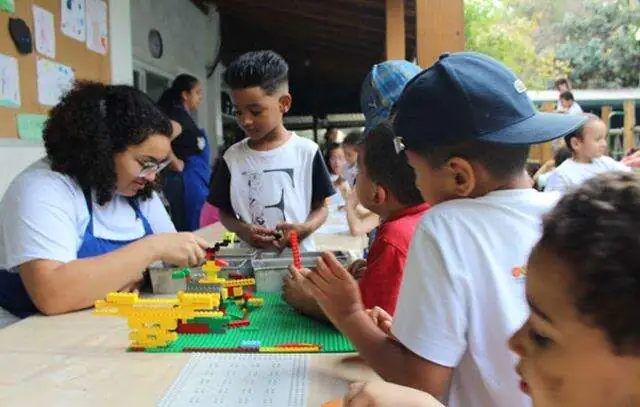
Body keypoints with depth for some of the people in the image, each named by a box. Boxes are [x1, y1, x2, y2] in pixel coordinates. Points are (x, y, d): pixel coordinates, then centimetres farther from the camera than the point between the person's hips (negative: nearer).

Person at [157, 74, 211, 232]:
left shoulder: (184, 116, 16)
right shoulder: (177, 115, -12)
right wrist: (176, 163, -19)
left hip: (196, 181, 9)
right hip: (188, 181, -9)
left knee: (185, 230, 12)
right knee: (192, 232, -5)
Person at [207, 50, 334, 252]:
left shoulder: (306, 151, -1)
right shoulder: (233, 157, 3)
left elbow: (321, 207, 6)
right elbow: (224, 211, 11)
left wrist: (306, 228, -13)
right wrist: (240, 229, -9)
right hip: (250, 256, 1)